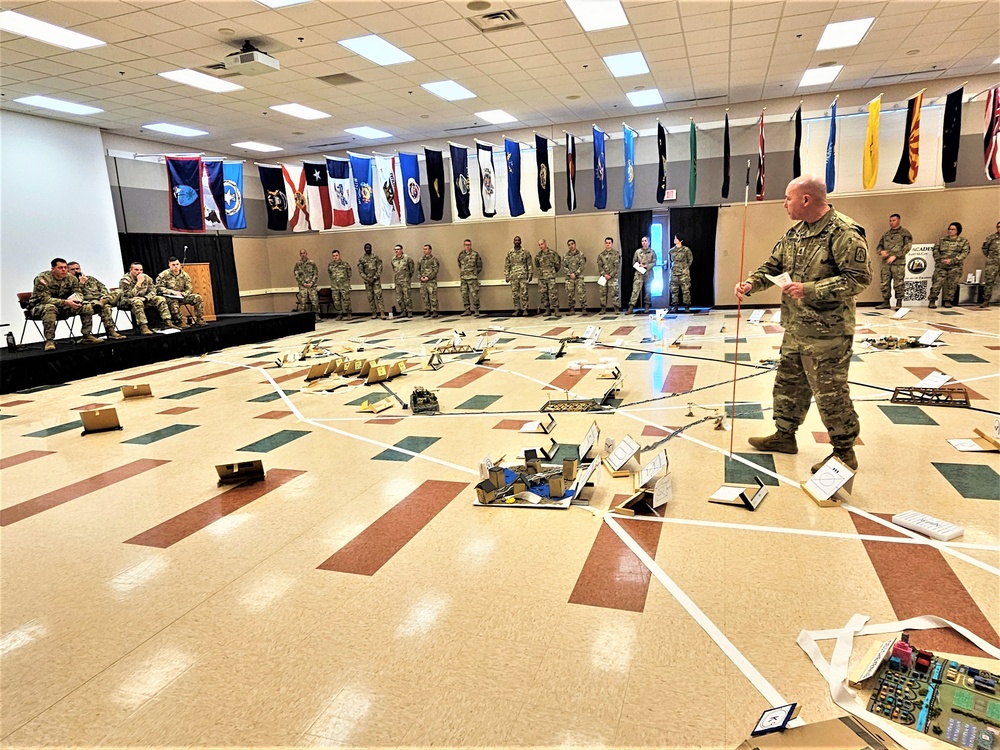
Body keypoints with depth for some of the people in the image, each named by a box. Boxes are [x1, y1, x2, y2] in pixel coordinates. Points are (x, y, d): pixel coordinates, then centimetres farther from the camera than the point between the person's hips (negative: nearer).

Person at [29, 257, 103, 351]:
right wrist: (66, 302, -39)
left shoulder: (71, 278, -2)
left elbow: (78, 293, 5)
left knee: (87, 307, -10)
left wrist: (76, 299, -22)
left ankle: (87, 336, -5)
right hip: (39, 307, -5)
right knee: (50, 308, -41)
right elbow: (45, 299, -27)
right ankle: (49, 341, -37)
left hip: (62, 308, 6)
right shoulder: (42, 279, -20)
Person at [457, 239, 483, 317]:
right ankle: (467, 310, 15)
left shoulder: (475, 254, -3)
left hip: (472, 278, -4)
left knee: (474, 294, -7)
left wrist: (474, 273, 7)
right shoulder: (461, 255, 9)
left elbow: (480, 266, 5)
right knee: (464, 295, 6)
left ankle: (476, 310, 0)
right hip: (463, 278, 5)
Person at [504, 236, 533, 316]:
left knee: (524, 294, -3)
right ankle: (517, 309, 11)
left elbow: (529, 264, 4)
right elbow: (506, 265, 9)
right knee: (514, 294, 4)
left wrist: (530, 274, -1)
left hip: (523, 276, -2)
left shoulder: (525, 252, 3)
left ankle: (525, 309, 4)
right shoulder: (509, 252, 8)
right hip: (513, 276, 2)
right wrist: (506, 276, 4)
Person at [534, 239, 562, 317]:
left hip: (551, 277, -4)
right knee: (543, 293, 4)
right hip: (541, 277, 5)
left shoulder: (552, 253, -2)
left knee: (553, 293, -10)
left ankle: (555, 310, -8)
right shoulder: (538, 255, 10)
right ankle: (547, 310, 12)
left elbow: (558, 263, 5)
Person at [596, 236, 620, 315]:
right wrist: (604, 274, -9)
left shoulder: (616, 254, 2)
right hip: (603, 277, 3)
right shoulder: (601, 255, 10)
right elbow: (599, 266, 5)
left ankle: (616, 308, -3)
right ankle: (603, 308, 8)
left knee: (614, 292, -7)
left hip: (613, 277, -3)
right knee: (603, 293, 3)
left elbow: (617, 266, -5)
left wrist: (610, 275, -12)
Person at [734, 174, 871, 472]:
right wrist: (751, 283, -4)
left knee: (831, 394, 1)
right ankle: (784, 436, 35)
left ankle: (844, 451, 18)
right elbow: (772, 266, 15)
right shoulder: (794, 233, 10)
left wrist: (810, 290, -24)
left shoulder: (844, 232, -16)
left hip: (826, 333, -8)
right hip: (795, 330, 9)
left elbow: (859, 277, -20)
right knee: (788, 384, 19)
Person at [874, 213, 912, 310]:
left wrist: (895, 256, -15)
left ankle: (899, 303, 1)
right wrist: (881, 251, -4)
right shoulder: (886, 234, 18)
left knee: (898, 284, -5)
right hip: (885, 262, 5)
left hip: (898, 263, -5)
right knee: (885, 283, 6)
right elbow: (879, 246, 19)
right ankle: (886, 302, 14)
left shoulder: (905, 233, 3)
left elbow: (907, 246, -7)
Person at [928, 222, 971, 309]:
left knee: (952, 284, 0)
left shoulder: (964, 241, 8)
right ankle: (932, 301, -8)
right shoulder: (942, 240, 14)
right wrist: (939, 259, -10)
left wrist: (952, 260, -15)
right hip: (941, 266, 0)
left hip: (955, 266, 0)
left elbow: (965, 253, -2)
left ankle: (948, 301, 10)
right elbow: (935, 250, 9)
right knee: (937, 282, -11)